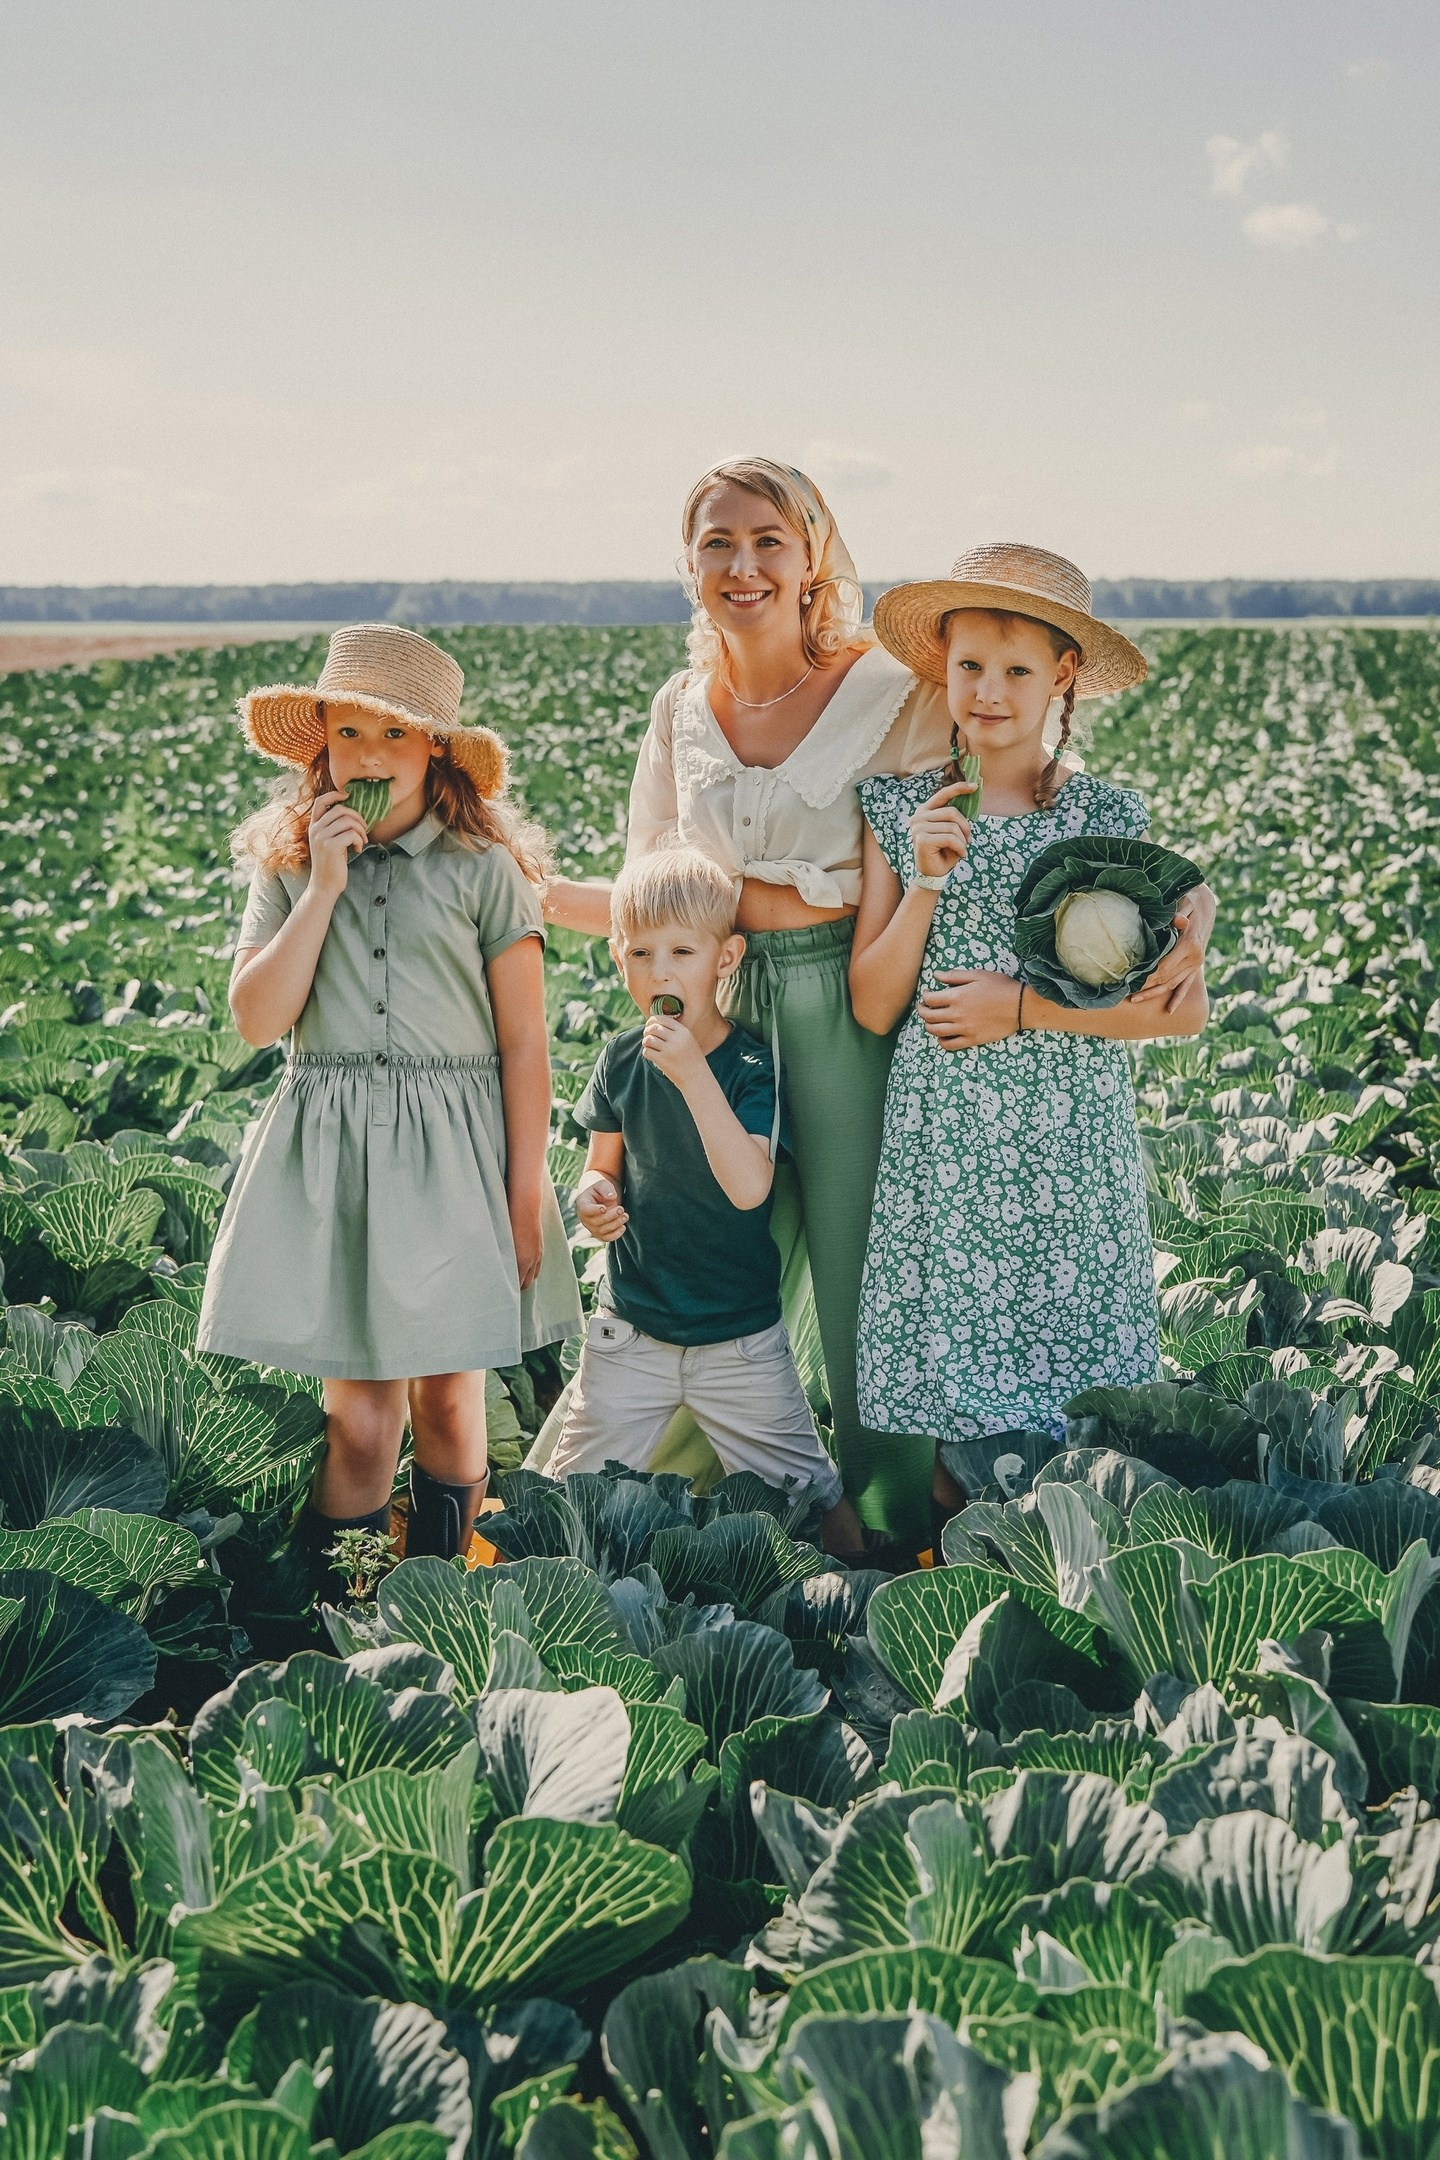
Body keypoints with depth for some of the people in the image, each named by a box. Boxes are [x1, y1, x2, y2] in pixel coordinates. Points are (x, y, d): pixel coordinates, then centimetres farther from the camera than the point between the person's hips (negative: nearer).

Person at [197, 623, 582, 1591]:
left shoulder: (484, 867, -1)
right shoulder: (288, 864, 6)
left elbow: (524, 1043, -1)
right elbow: (258, 1020, -5)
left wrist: (526, 1194, -4)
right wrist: (324, 886, -9)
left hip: (454, 1149, -1)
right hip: (329, 1148, 1)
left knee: (447, 1401, 7)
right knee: (360, 1416, -3)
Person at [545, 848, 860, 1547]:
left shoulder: (752, 1067, -14)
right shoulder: (620, 1060, -1)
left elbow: (749, 1187, -28)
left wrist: (692, 1073, -34)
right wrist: (594, 1196, -12)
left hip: (739, 1339, -3)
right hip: (629, 1328, 3)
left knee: (813, 1500, 5)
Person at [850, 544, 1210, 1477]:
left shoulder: (1111, 819, -2)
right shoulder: (900, 811, 4)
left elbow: (1184, 1007, -5)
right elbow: (873, 1008, 3)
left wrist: (1022, 1006, -10)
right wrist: (926, 883, -9)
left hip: (1069, 1148, -1)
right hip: (938, 1147, 2)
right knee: (939, 1365, 5)